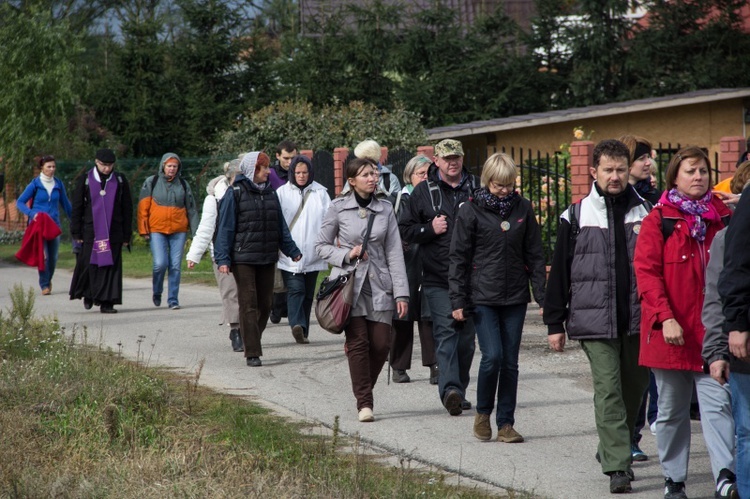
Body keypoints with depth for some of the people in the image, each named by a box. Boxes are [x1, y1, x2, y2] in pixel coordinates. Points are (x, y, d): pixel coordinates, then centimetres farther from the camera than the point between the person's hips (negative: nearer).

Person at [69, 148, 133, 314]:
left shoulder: (120, 181, 6)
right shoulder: (85, 180, 2)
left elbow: (127, 210, 9)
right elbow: (76, 208, 4)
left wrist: (126, 236, 5)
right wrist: (76, 233, -1)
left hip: (113, 233, 1)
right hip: (91, 232, -1)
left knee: (111, 266, -4)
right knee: (89, 265, 0)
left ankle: (107, 302, -2)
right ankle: (88, 294, 25)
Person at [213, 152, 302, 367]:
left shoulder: (270, 194, 12)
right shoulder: (235, 194, -4)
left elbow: (280, 227, 18)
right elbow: (226, 228, -5)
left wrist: (292, 251, 15)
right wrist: (223, 258, -12)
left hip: (267, 259, 5)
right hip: (243, 259, -5)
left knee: (265, 304, 7)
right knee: (249, 305, -5)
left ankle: (252, 342, 24)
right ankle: (252, 353, -4)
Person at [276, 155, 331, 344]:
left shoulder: (320, 193, 7)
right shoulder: (283, 192, 4)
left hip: (312, 254, 2)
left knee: (308, 293, 6)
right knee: (295, 289, -15)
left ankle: (303, 331, 10)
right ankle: (297, 324, -28)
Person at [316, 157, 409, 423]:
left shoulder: (385, 210, 7)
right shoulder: (339, 208, 0)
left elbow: (394, 253, 5)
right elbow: (321, 246, 7)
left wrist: (401, 293, -1)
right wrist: (347, 255, -11)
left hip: (378, 285, 2)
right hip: (349, 282, -2)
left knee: (381, 344, -3)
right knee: (358, 342, -9)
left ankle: (364, 390, 21)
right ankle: (364, 403, 0)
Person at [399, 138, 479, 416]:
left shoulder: (477, 189, 9)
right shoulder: (423, 192, 5)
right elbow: (405, 230, 7)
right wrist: (430, 229, -9)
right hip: (438, 278, -3)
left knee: (467, 336, 7)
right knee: (446, 332, -14)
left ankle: (459, 390, 18)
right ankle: (450, 388, -23)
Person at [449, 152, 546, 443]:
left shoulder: (523, 209, 6)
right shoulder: (471, 211, -2)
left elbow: (534, 255, 10)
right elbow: (459, 258, -1)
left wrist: (541, 297, 5)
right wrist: (458, 300, -5)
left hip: (515, 298, 3)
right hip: (483, 297, -3)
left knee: (510, 362, 4)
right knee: (492, 356, -14)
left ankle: (506, 423, 13)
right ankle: (483, 413, 9)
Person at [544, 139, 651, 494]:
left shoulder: (645, 214, 8)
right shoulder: (576, 218, 2)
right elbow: (559, 272, 5)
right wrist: (555, 323, 3)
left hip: (638, 319, 3)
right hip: (595, 320, -3)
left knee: (635, 388, 11)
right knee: (608, 390, -9)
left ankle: (611, 448, 32)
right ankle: (617, 467, -10)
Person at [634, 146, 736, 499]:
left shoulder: (723, 216, 9)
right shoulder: (659, 219, 1)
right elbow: (646, 271, -7)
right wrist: (666, 317, -18)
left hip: (712, 330, 1)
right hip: (671, 331, -1)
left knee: (718, 405, -10)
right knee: (671, 410, 10)